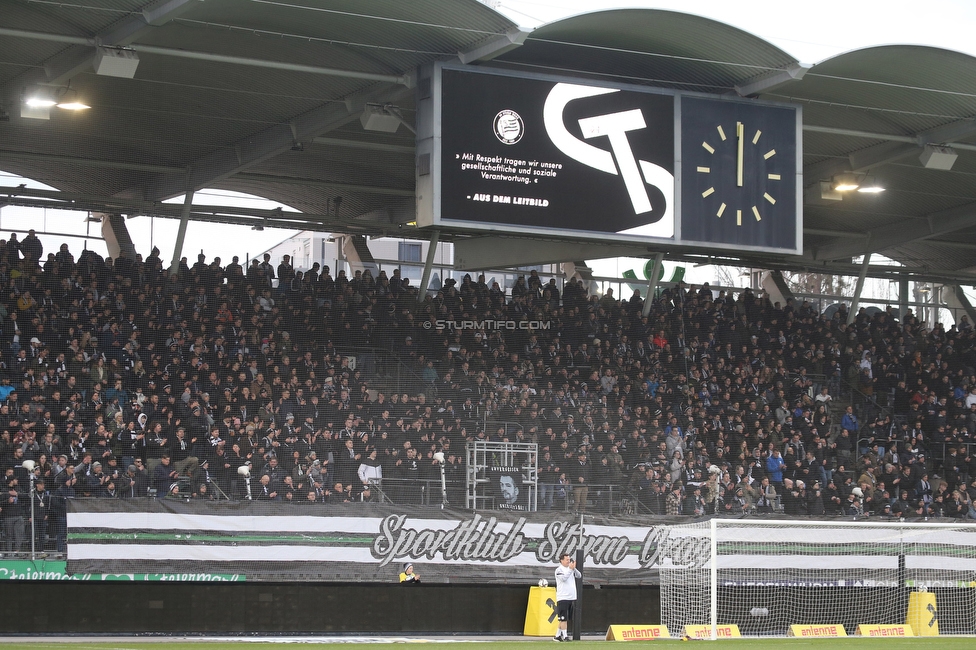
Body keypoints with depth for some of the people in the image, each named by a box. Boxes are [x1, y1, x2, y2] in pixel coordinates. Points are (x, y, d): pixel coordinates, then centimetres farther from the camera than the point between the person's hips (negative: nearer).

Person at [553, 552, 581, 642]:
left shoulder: (571, 569, 14)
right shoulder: (559, 570, -6)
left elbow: (579, 576, 5)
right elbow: (564, 578, -21)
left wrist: (574, 568, -8)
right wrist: (570, 569, -18)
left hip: (572, 597, 7)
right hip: (562, 598, -7)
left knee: (566, 618, 9)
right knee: (563, 618, -7)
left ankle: (557, 635, 16)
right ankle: (565, 636, -7)